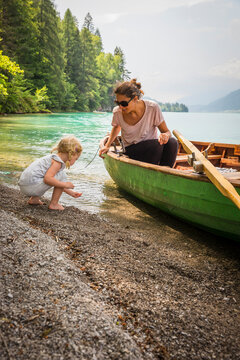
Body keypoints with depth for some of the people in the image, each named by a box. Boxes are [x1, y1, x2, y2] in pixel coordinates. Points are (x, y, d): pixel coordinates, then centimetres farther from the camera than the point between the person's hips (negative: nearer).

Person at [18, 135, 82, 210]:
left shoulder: (53, 158, 19)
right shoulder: (57, 162, -12)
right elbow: (47, 179, -26)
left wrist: (71, 192, 31)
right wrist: (65, 185, -17)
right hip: (31, 185, -10)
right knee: (62, 175, -11)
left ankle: (34, 199, 24)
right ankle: (54, 204, -4)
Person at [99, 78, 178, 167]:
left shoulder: (152, 108, -16)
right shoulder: (117, 112, -10)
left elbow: (167, 131, -9)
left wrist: (165, 135, -33)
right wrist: (107, 146, 6)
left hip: (153, 150, 2)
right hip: (131, 152, -1)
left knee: (172, 142, -30)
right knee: (158, 144, -31)